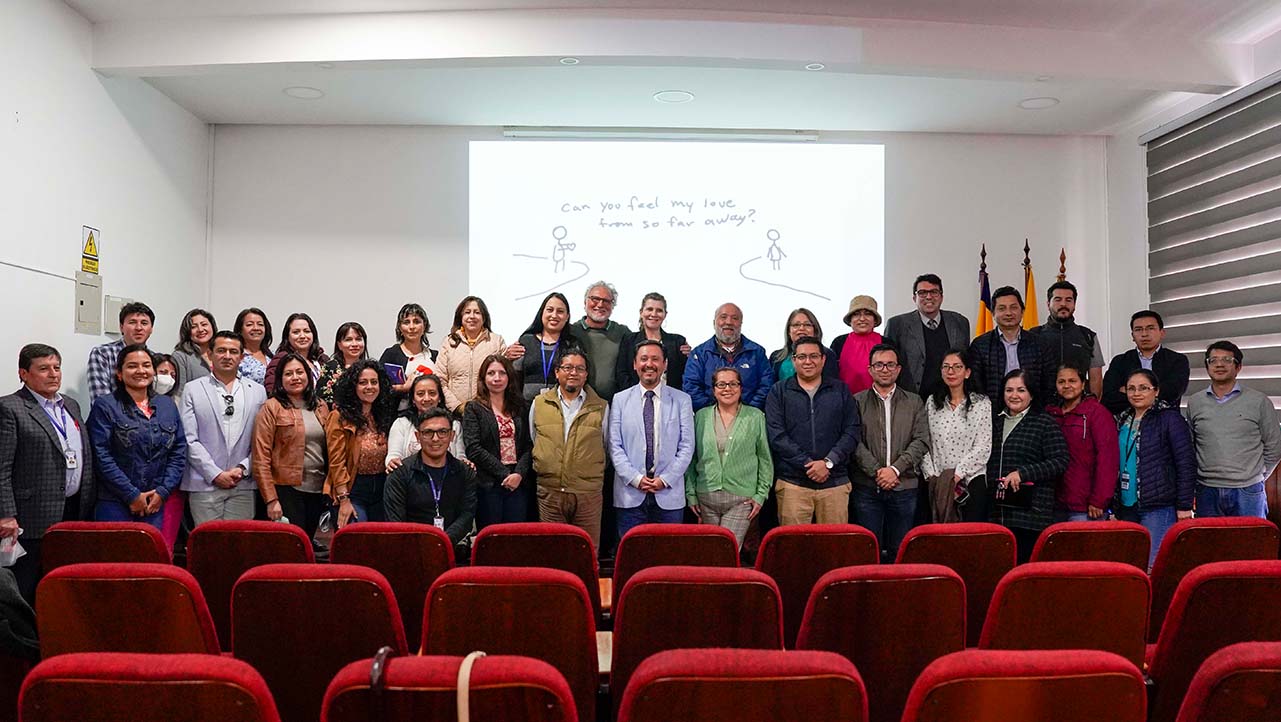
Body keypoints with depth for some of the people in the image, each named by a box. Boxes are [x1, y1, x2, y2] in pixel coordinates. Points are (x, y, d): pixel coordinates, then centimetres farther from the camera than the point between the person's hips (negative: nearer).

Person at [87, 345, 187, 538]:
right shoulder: (105, 406, -1)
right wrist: (132, 495, -11)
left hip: (156, 503, 4)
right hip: (114, 503, -4)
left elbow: (179, 451, 9)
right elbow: (101, 456, -8)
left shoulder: (167, 405, 12)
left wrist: (163, 491, -3)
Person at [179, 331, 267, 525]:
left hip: (244, 485, 1)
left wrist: (243, 468, -6)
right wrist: (215, 474, -8)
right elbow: (189, 440, -2)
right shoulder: (193, 390, 5)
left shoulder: (258, 392, 10)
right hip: (205, 484, -1)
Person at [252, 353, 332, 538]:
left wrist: (329, 490, 7)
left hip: (317, 491, 5)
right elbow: (261, 459, -8)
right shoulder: (272, 408, -4)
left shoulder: (321, 407, 12)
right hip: (287, 490, -5)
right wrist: (271, 500, -13)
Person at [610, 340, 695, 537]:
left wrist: (665, 479, -8)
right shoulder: (620, 400, 7)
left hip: (669, 495, 0)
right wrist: (635, 478, -9)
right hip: (630, 495, 0)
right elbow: (615, 446, 2)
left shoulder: (682, 400, 6)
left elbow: (687, 447, 1)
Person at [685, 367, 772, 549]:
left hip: (742, 499, -2)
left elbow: (765, 460, 6)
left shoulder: (756, 417, 3)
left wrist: (761, 494, 0)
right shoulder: (701, 416, 7)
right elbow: (691, 459, 10)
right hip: (706, 498, 2)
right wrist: (690, 493, 5)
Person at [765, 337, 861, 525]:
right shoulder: (779, 392, 8)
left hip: (835, 481, 1)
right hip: (792, 483, -1)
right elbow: (777, 435, -2)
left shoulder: (840, 390, 13)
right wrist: (808, 464, -11)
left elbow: (852, 432, 5)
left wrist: (828, 462, -9)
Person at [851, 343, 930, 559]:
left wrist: (896, 469, -11)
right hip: (866, 487, -1)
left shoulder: (914, 402, 11)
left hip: (904, 487, 1)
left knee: (900, 550, 6)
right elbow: (855, 442, -3)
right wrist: (876, 471, -14)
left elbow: (921, 441, 1)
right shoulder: (857, 402, 6)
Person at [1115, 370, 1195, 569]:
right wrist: (1115, 504, 15)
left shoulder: (1170, 418, -5)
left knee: (1154, 566, -8)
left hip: (1159, 508, -6)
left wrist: (1184, 505, -12)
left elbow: (1186, 463, -8)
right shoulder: (1123, 421, 14)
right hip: (1127, 507, 7)